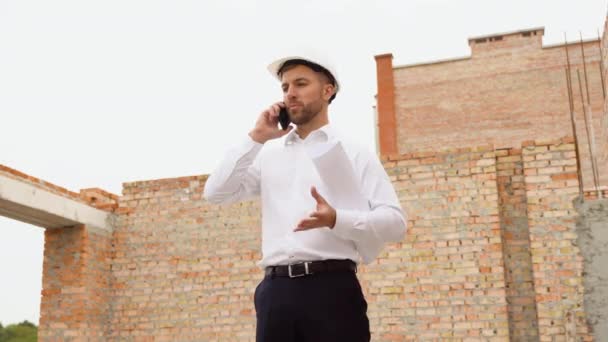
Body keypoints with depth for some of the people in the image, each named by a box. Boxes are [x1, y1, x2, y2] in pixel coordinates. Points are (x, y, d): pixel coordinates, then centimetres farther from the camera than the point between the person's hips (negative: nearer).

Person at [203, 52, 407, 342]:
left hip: (332, 288, -3)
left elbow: (395, 221, -2)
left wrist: (336, 220, -21)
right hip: (276, 290, 3)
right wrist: (255, 138, 4)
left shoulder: (353, 153, 6)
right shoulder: (269, 155, 17)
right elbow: (215, 193, 9)